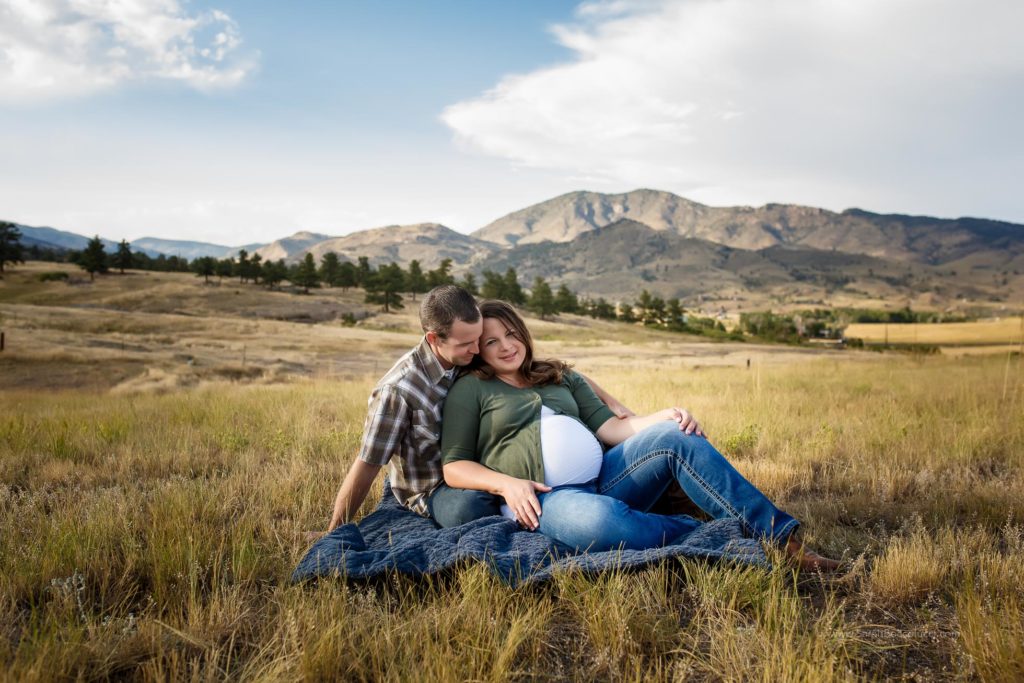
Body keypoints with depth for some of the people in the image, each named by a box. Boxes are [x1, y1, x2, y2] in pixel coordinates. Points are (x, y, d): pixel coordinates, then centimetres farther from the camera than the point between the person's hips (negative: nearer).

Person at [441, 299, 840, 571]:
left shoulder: (560, 377, 23)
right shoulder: (470, 390, 9)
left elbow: (608, 427, 12)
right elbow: (454, 467, 4)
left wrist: (663, 418, -6)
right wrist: (506, 484, -14)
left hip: (600, 477, 5)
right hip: (544, 498, -5)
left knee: (673, 436, -20)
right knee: (601, 520, -41)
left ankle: (779, 539, -22)